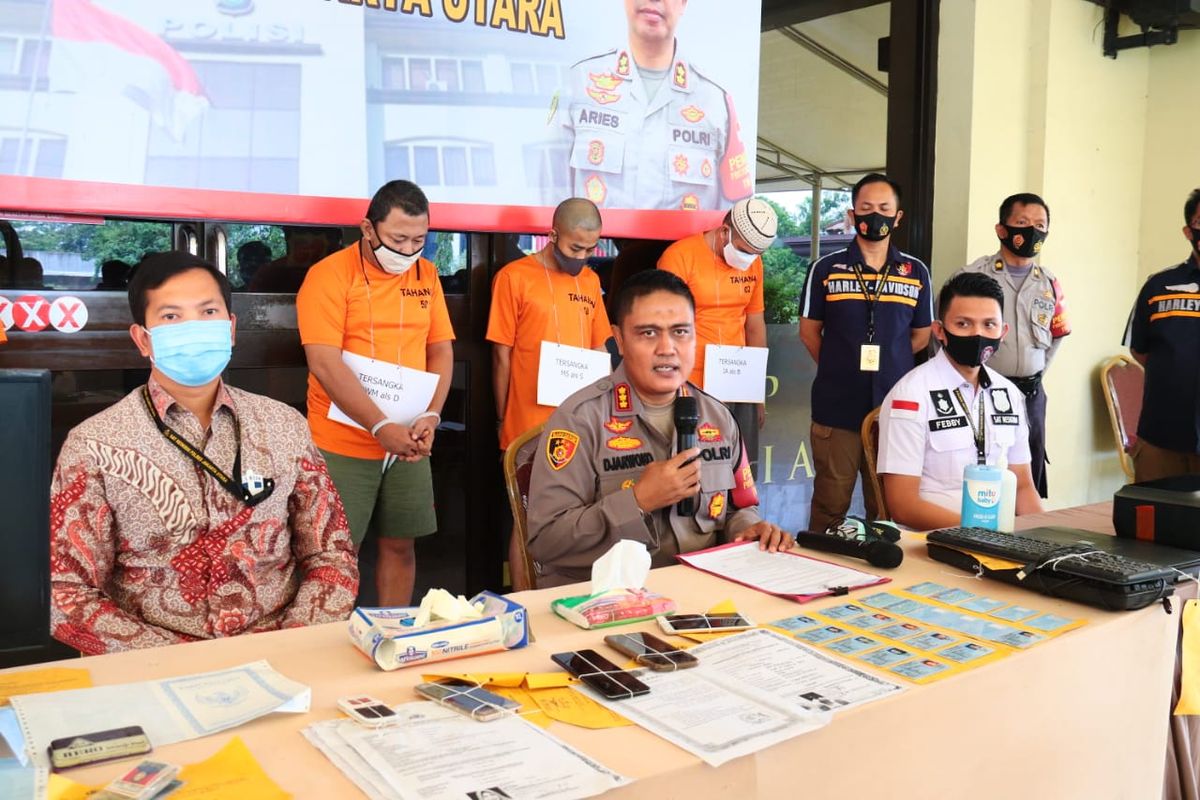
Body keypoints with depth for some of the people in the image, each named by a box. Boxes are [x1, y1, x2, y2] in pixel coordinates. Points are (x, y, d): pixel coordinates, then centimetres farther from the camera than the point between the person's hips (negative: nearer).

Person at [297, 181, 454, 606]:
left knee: (400, 544, 11)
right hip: (343, 445, -4)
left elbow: (441, 352, 9)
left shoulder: (426, 275, 8)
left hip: (408, 443, 5)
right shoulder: (331, 274, -9)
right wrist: (381, 426, -21)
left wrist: (430, 416, -7)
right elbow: (325, 364, -16)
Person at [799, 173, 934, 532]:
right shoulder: (825, 269, 2)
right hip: (836, 409, -2)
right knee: (829, 507, 4)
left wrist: (885, 364, 10)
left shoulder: (917, 272, 7)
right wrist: (840, 368, 6)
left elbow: (920, 336, 14)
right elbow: (809, 331, 6)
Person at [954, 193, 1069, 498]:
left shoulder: (1049, 283, 9)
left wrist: (1035, 376, 17)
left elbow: (1058, 332, 23)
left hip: (1031, 395, 5)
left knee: (1029, 479, 10)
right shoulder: (974, 275, -7)